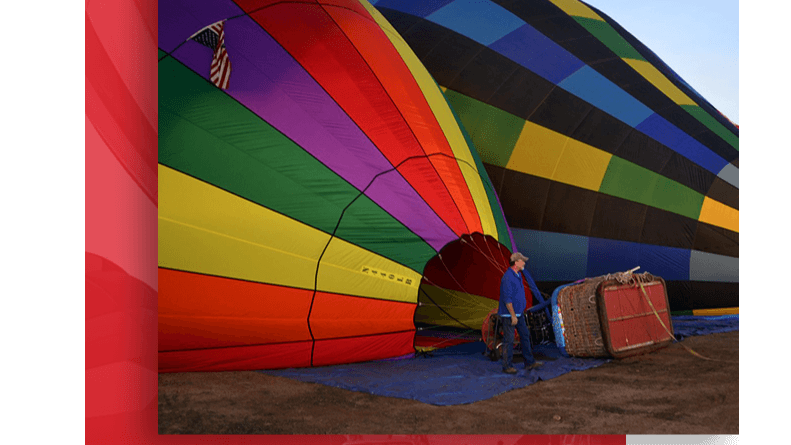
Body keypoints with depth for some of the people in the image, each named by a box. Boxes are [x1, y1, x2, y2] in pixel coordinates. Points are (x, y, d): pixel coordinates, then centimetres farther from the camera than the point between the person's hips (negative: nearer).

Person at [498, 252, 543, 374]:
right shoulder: (508, 277, -22)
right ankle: (507, 366, 9)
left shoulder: (518, 275, 10)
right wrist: (513, 316, -22)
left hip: (518, 312, 10)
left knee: (525, 336, 12)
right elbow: (507, 299, -23)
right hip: (509, 314, -10)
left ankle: (529, 363, 19)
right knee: (509, 340, -1)